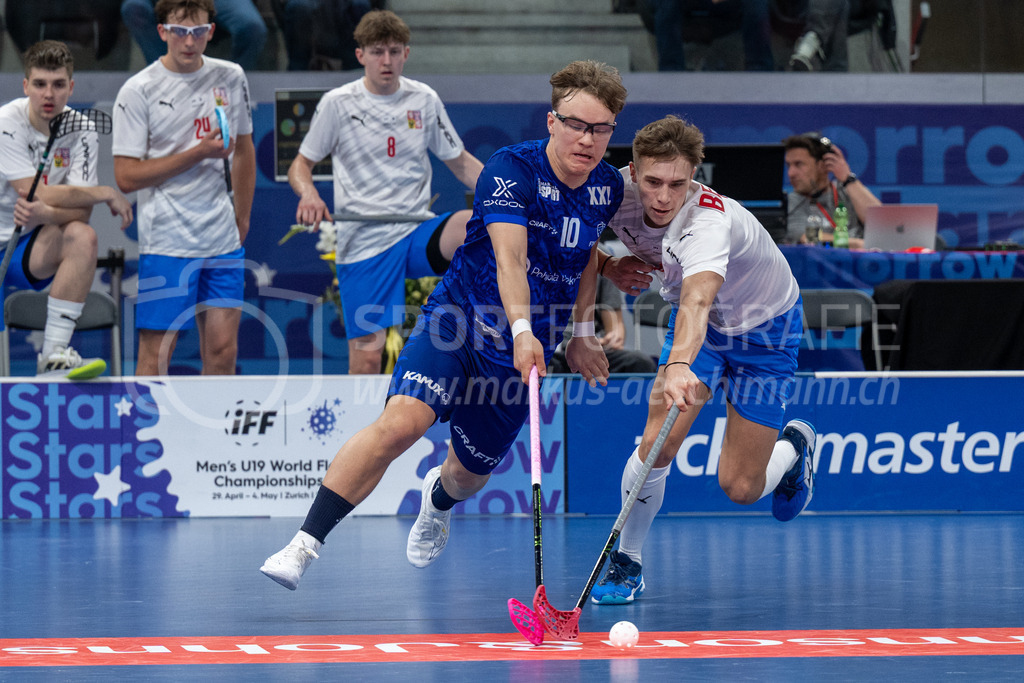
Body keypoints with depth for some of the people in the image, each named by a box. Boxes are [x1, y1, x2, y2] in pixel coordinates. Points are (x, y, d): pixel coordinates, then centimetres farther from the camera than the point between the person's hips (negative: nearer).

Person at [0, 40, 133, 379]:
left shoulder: (81, 131, -4)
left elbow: (80, 212, -13)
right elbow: (38, 194, -22)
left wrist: (45, 214, -35)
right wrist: (107, 194, -17)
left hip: (35, 252, 3)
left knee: (82, 236, -29)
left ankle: (54, 356, -29)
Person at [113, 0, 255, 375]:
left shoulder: (231, 78, 7)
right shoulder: (138, 91, -8)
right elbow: (126, 176, -12)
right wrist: (198, 152, -16)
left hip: (223, 242, 5)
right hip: (166, 242, -5)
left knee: (222, 349, 3)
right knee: (156, 352, -3)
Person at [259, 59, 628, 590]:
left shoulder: (608, 188, 1)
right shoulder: (512, 169, -18)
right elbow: (509, 258, -31)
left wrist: (581, 333, 21)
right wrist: (522, 330, -45)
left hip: (521, 351, 5)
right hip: (458, 321, -5)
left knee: (468, 475, 16)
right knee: (400, 423, -29)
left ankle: (439, 499, 57)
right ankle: (303, 546, -26)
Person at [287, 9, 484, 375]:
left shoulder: (425, 100, 6)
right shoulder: (338, 104, -1)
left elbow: (460, 161, 15)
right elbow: (301, 165, 6)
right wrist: (308, 194, -18)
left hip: (418, 233, 2)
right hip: (363, 243, -2)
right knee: (366, 358, -8)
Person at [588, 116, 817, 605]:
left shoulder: (709, 222, -42)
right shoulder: (619, 193, -23)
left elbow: (698, 299, -62)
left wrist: (679, 365, -80)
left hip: (766, 329, -4)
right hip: (698, 324, 4)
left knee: (741, 487, -2)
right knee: (657, 443, -19)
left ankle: (793, 446, 33)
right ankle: (627, 563, 1)